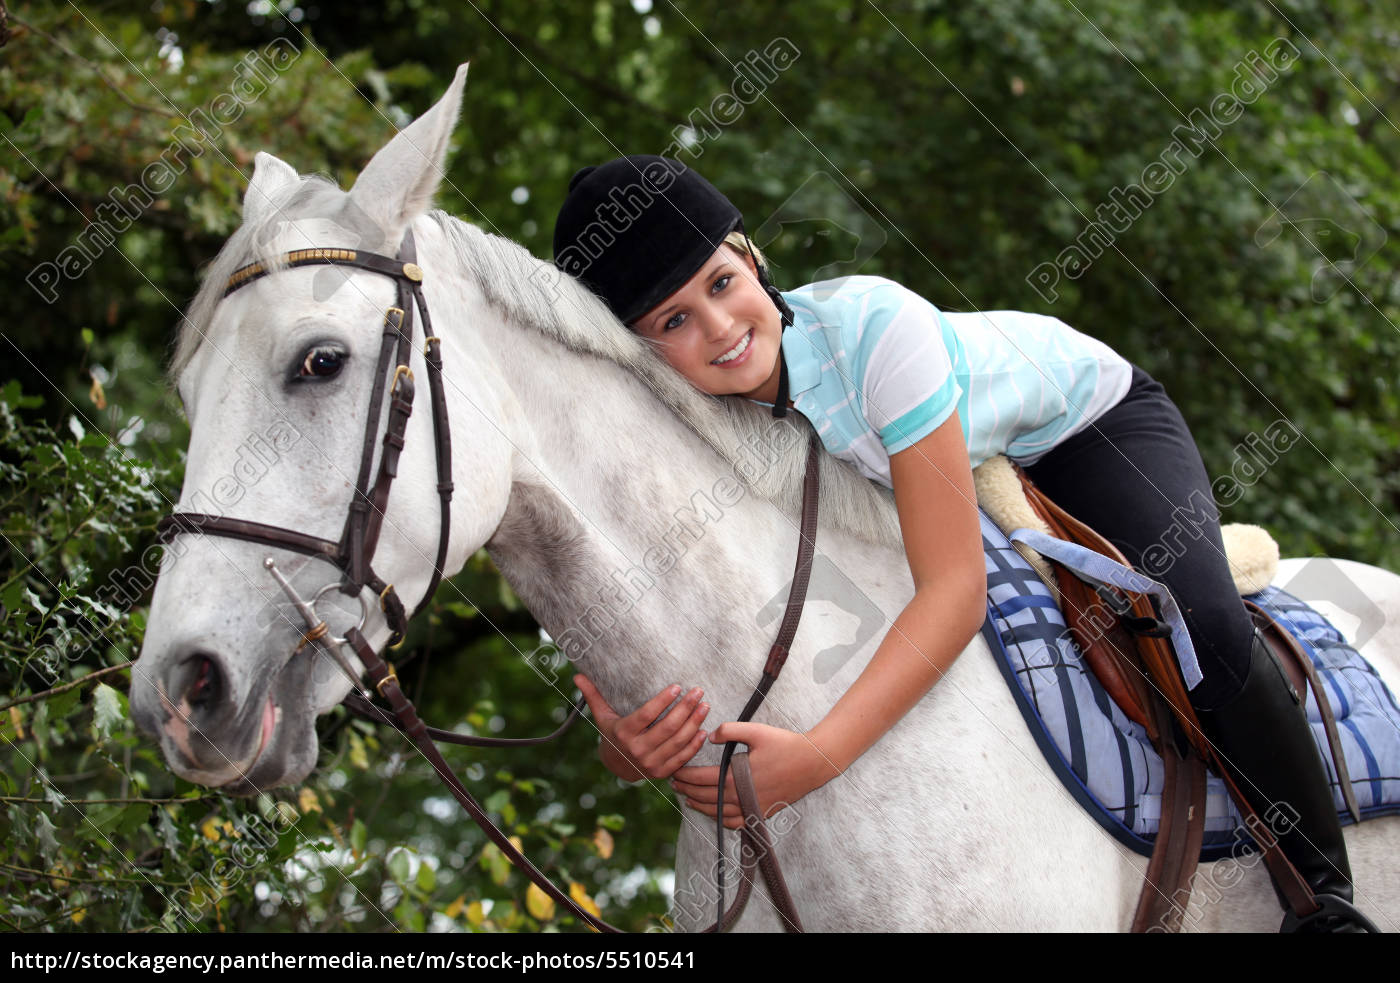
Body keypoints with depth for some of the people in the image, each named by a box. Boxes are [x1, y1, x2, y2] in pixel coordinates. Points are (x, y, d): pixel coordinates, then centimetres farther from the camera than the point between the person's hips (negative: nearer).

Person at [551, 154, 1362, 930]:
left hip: (1085, 419, -5)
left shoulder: (871, 326, -42)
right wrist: (628, 749, -50)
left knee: (1203, 631, -29)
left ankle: (1326, 891, -9)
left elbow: (957, 591, -44)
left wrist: (813, 757, -55)